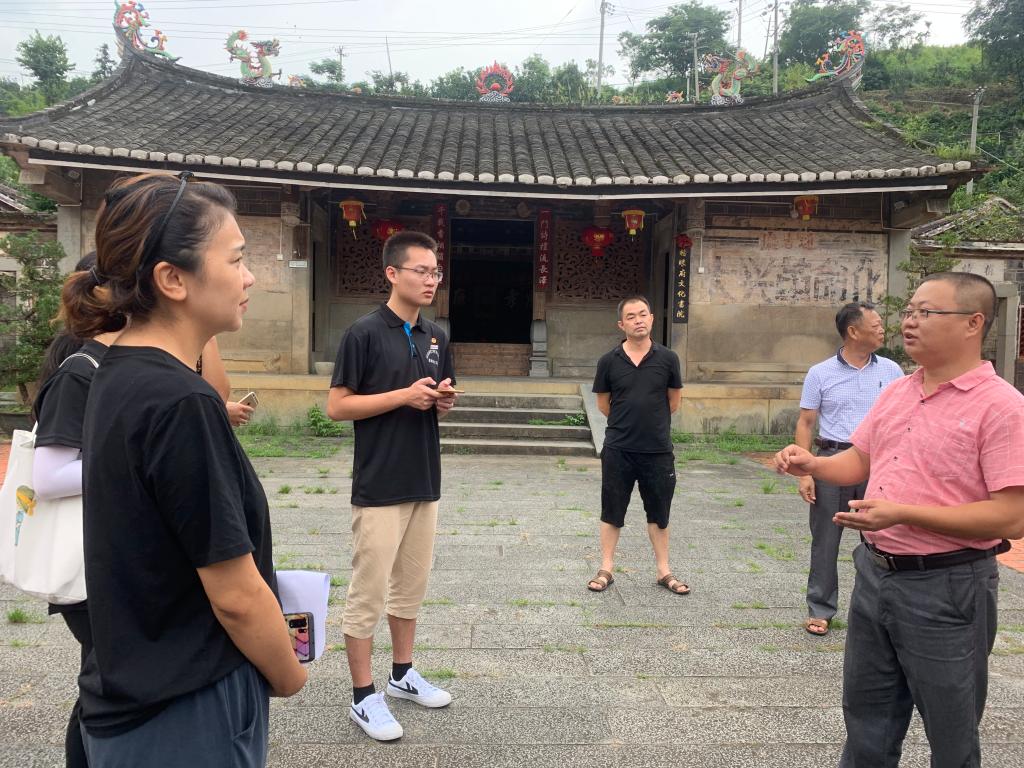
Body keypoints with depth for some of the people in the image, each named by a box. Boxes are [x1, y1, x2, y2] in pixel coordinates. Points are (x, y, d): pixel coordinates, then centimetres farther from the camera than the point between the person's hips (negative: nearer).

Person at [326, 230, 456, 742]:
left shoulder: (437, 337, 9)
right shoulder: (364, 333, -11)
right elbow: (337, 406, -12)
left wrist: (444, 401, -6)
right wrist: (405, 395, -20)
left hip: (425, 483, 7)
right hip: (379, 487, -7)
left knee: (411, 586, 17)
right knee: (368, 593, 2)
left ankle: (403, 673, 33)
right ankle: (364, 697, 16)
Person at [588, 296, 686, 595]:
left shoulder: (667, 358, -3)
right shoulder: (609, 361, -5)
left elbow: (674, 402, 7)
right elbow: (603, 404, 6)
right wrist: (627, 423, 8)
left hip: (658, 450, 1)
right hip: (618, 449, 0)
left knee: (659, 513, 13)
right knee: (611, 512, 9)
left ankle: (663, 570, 27)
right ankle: (606, 570, 22)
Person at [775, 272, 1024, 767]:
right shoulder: (895, 393, 6)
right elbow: (859, 461, 16)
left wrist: (903, 513, -28)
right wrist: (813, 464, -4)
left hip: (947, 588, -7)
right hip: (875, 573, 7)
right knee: (866, 716, 22)